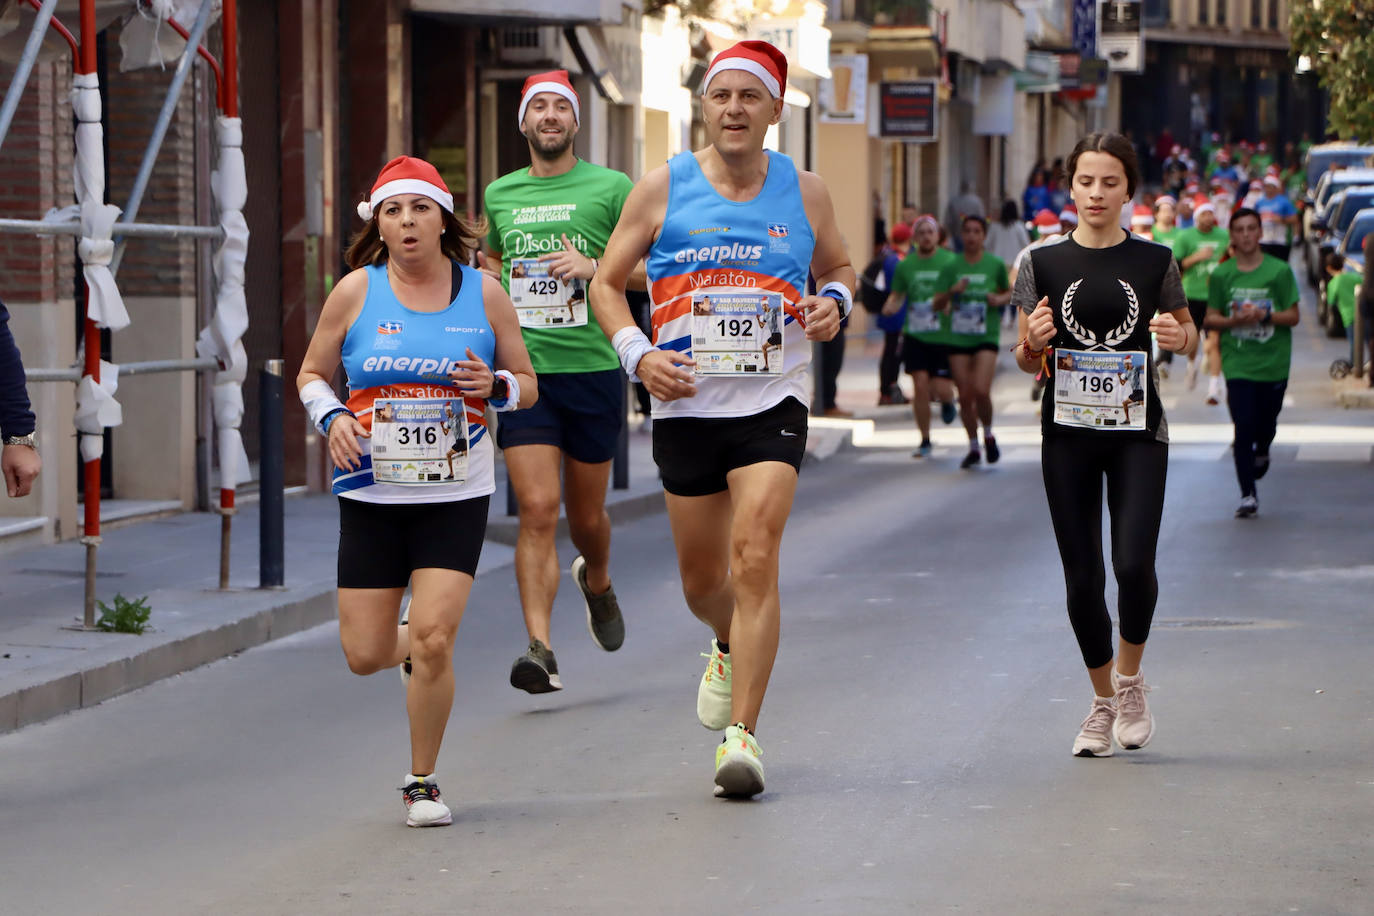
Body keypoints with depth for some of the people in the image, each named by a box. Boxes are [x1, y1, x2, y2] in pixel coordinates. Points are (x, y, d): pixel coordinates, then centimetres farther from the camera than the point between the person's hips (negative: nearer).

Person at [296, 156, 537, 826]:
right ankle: (415, 647, 39)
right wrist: (331, 417, -10)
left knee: (433, 641, -14)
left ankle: (422, 783, 5)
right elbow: (312, 373, 11)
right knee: (365, 656, 0)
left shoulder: (483, 294, 2)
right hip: (372, 495, 1)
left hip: (457, 498, -1)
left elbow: (527, 385, 11)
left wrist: (495, 386, -12)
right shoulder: (356, 292, 1)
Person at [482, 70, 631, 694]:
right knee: (537, 509, -13)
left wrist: (594, 266, -16)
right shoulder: (499, 194, 10)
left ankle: (597, 582, 47)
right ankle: (540, 650, -17)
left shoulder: (610, 188, 0)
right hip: (523, 371, 1)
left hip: (594, 368, -1)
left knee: (586, 515, 12)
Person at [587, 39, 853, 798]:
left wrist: (834, 302, -2)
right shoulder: (662, 189, 1)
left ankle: (741, 734, -15)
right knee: (701, 578, 12)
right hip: (686, 403, 1)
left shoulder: (803, 192, 4)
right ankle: (729, 649, 48)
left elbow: (838, 265, 21)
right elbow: (607, 284, 7)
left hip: (772, 402, -1)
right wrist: (639, 355, -9)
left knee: (755, 561, -17)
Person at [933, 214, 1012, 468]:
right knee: (965, 396, 4)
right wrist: (952, 291, -16)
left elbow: (1009, 292, 17)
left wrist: (999, 299, -6)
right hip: (958, 337, 2)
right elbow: (937, 304, 4)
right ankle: (973, 447, 20)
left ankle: (988, 435, 8)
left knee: (981, 390, -19)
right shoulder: (951, 267, 3)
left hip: (986, 336, -2)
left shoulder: (995, 265, 2)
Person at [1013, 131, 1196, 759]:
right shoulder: (1043, 263, 2)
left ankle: (1130, 680, 12)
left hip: (1137, 430, -1)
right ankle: (1102, 699, 22)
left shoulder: (1154, 262, 2)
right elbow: (1026, 361, 7)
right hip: (1067, 431, 1)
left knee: (1134, 563, -15)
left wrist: (1179, 337, -10)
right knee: (1082, 577, 2)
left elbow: (1190, 332, 14)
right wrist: (1035, 342, -16)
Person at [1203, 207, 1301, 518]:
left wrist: (1265, 315, -17)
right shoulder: (1221, 274, 2)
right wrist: (1234, 320, -14)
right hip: (1237, 363, -1)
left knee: (1266, 424, 9)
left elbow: (1293, 316, 1)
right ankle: (1248, 495, -4)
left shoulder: (1279, 271, 0)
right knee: (1243, 428, -9)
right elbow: (1210, 318, 5)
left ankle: (1261, 452, 46)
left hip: (1274, 362, 1)